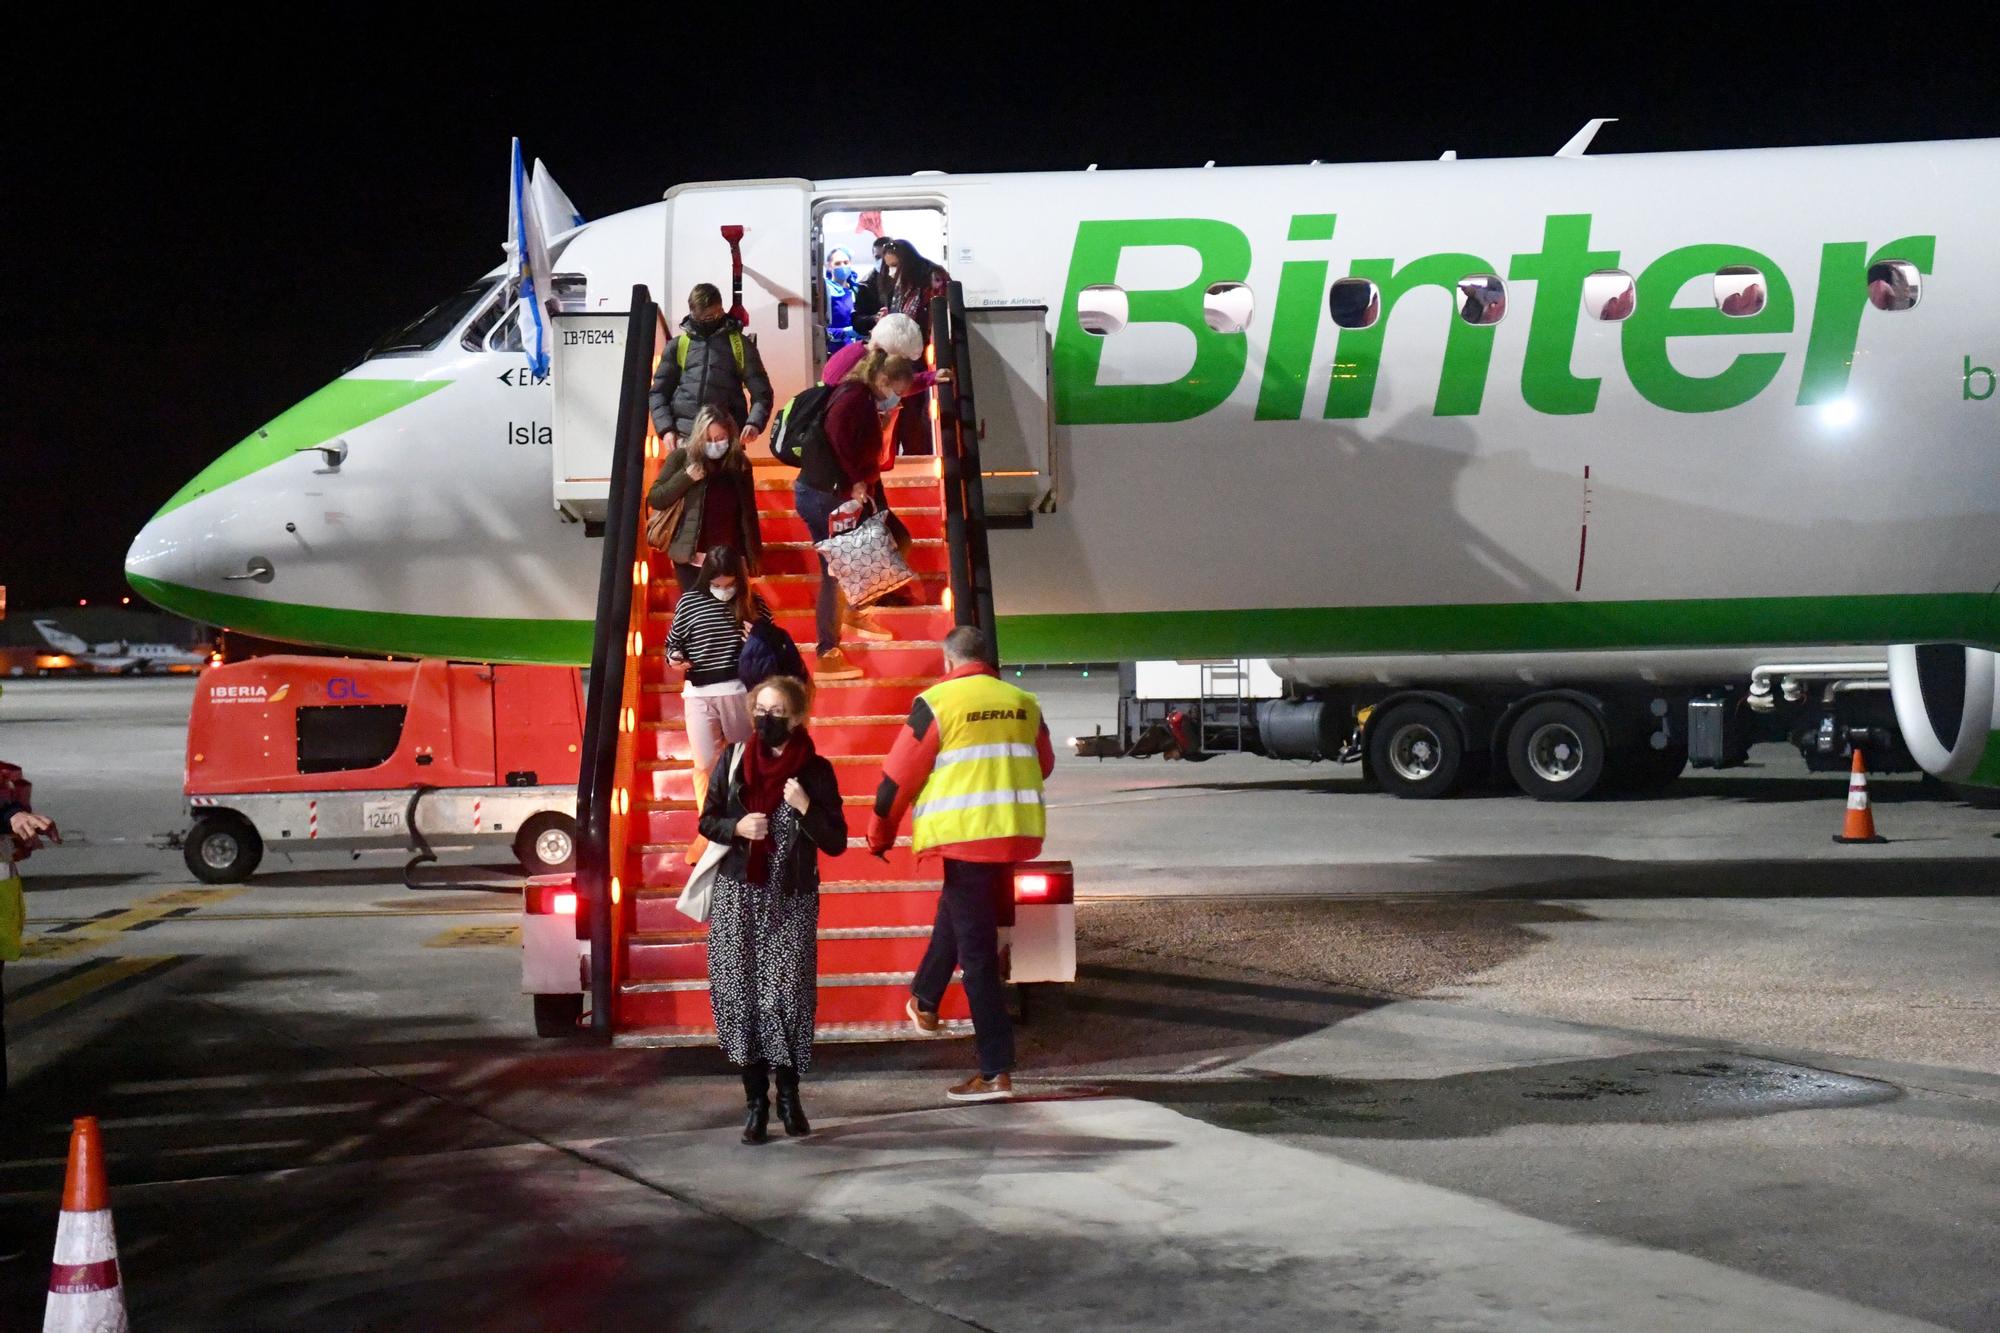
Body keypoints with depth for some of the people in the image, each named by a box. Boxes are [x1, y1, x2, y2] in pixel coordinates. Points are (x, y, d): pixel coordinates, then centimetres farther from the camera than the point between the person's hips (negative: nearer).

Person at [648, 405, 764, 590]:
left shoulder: (739, 463, 7)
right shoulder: (682, 458, 0)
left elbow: (748, 513, 12)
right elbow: (654, 499, -1)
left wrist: (754, 554, 10)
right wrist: (685, 478, -13)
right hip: (692, 558, -2)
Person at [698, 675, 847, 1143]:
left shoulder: (815, 770, -2)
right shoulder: (733, 761, 2)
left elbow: (836, 843, -1)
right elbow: (708, 822, 10)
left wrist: (806, 809, -17)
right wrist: (737, 827, -10)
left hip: (792, 899, -2)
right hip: (737, 895, 2)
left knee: (788, 995, -5)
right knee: (739, 994, -2)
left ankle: (788, 1095, 15)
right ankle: (756, 1100, 8)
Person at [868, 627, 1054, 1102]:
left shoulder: (937, 702, -5)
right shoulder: (1023, 702, 9)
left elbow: (899, 775, -3)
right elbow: (1044, 765, 23)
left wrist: (880, 835, 12)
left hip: (965, 832, -5)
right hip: (1018, 832, 5)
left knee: (977, 954, -2)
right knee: (955, 913, 30)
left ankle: (996, 1072, -2)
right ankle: (925, 1002, 42)